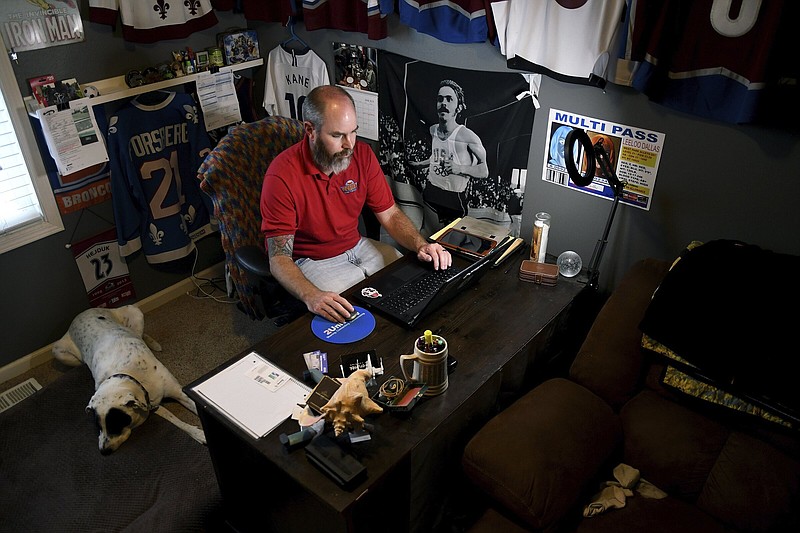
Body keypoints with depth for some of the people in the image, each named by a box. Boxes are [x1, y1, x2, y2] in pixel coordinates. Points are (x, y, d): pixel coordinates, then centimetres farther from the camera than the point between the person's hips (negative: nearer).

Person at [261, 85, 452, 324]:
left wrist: (421, 245, -21)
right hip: (312, 260, -5)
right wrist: (312, 296, -44)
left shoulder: (362, 154, -7)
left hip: (357, 246, 6)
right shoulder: (282, 176, -23)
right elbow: (279, 259, -24)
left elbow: (390, 214, 0)